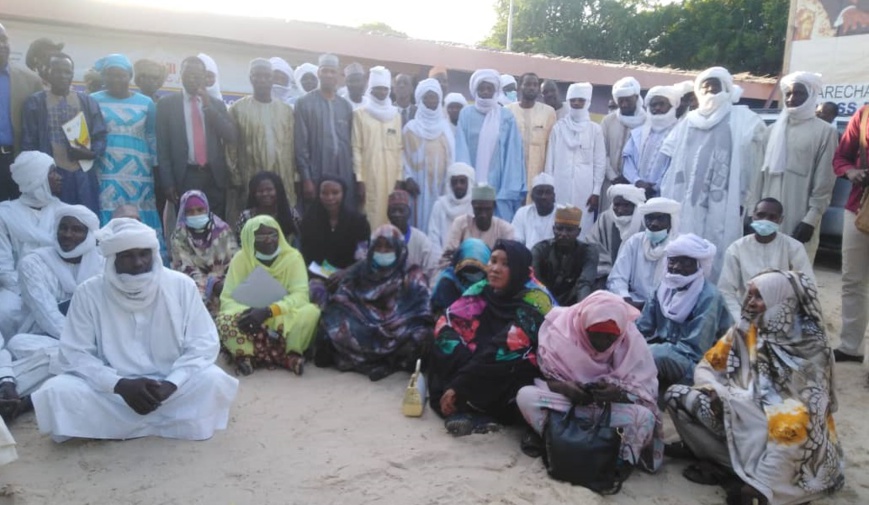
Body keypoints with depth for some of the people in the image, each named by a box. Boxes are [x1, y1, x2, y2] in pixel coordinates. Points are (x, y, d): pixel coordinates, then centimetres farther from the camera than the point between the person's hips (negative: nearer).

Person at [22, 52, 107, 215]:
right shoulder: (34, 102, 7)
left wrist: (90, 153, -10)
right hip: (51, 175, -2)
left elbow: (100, 137, 10)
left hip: (83, 174, 2)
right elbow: (28, 143, 5)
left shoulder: (88, 102, 14)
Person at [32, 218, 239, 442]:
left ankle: (119, 426, -14)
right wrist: (120, 385, -22)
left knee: (215, 381, -28)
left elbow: (203, 344, -7)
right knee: (56, 391, -25)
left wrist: (170, 385, -22)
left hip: (173, 388, 0)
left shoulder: (181, 285, -6)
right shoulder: (88, 293, -6)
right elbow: (73, 354, -7)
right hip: (113, 390, 1)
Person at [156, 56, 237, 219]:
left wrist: (209, 106, -6)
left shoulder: (217, 104, 12)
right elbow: (162, 146, 2)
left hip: (215, 177, 2)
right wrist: (168, 182, -6)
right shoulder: (167, 103, 6)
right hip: (185, 177, -2)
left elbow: (232, 137, 0)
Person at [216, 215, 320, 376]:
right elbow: (227, 299, -8)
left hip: (285, 322, 0)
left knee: (311, 312, -31)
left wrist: (269, 311, -30)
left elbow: (301, 295, -15)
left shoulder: (292, 257, -6)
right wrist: (247, 312, -30)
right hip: (253, 324, 0)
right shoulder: (240, 259, -4)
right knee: (223, 321, -30)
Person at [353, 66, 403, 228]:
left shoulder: (395, 115, 13)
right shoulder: (360, 114, 3)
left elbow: (399, 149, 10)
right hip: (369, 176, -3)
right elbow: (356, 149, -2)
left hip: (391, 176, 3)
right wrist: (359, 178, -9)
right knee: (372, 216, -6)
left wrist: (400, 177, 4)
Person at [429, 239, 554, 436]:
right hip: (485, 374, 5)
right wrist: (470, 366, -29)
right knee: (441, 346, -16)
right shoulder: (482, 290, -2)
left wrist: (459, 386, -30)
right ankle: (476, 414, -27)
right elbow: (445, 326, -14)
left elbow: (503, 351, -28)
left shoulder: (533, 301, -18)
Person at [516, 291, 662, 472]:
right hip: (565, 402, 0)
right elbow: (541, 375, -9)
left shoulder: (632, 340, -16)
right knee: (525, 396, -27)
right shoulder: (560, 330, -17)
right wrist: (563, 387, -30)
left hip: (614, 406, 1)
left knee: (645, 418, -31)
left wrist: (619, 394, -35)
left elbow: (647, 393, -14)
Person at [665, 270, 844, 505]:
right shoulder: (745, 330, 1)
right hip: (742, 419, 5)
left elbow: (810, 403, -19)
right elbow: (706, 368, 6)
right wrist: (714, 392, -17)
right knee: (676, 395, -10)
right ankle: (734, 465, -12)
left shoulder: (809, 345, -12)